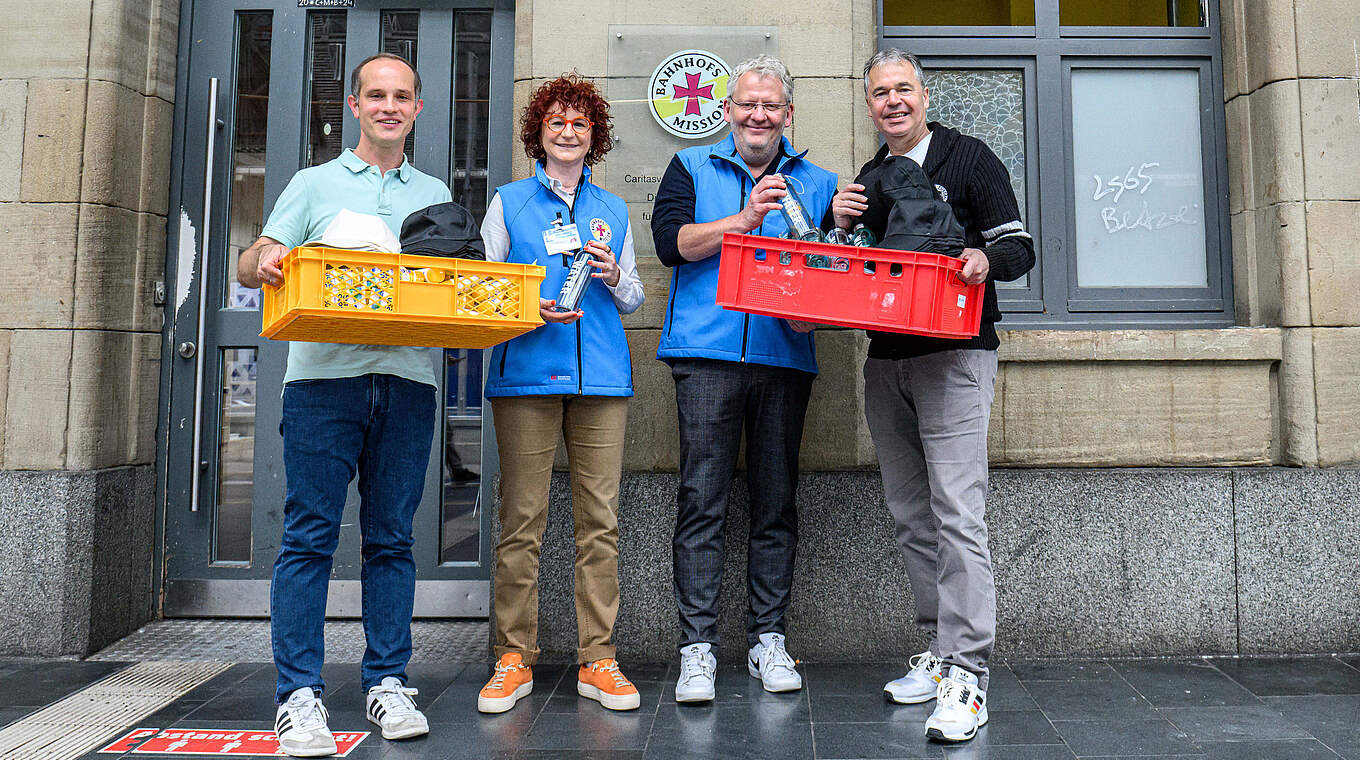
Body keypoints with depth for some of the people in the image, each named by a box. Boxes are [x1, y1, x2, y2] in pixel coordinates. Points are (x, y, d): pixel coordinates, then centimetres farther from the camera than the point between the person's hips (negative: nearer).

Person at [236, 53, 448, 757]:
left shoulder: (435, 195, 20)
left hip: (407, 379, 2)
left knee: (391, 538, 5)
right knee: (309, 535, -4)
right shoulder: (315, 183, 14)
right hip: (325, 375, -2)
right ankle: (298, 694, 3)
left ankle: (387, 683, 13)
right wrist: (263, 261, -16)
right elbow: (252, 265, 8)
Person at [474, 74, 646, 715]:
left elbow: (634, 299, 20)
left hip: (600, 375, 2)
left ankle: (597, 660, 8)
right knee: (521, 519, -3)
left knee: (600, 520, 0)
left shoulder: (613, 210, 19)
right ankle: (514, 657, 9)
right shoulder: (508, 203, 13)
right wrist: (528, 310, -10)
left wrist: (615, 278, -2)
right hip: (526, 373, -2)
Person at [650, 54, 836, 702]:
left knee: (776, 502, 5)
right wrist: (745, 220, -11)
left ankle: (768, 638, 16)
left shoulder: (818, 183, 17)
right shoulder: (691, 169, 14)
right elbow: (670, 241, -2)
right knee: (702, 500, -4)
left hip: (785, 357, 2)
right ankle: (697, 647, 2)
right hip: (707, 353, -2)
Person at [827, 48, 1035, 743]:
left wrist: (984, 258, -24)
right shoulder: (867, 179, 19)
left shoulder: (970, 160, 4)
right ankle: (939, 652, 20)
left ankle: (965, 674, -9)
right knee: (910, 515, 9)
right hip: (884, 361, 6)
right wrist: (839, 225, 0)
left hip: (954, 358, -6)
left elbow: (1019, 247, -1)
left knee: (956, 511, -13)